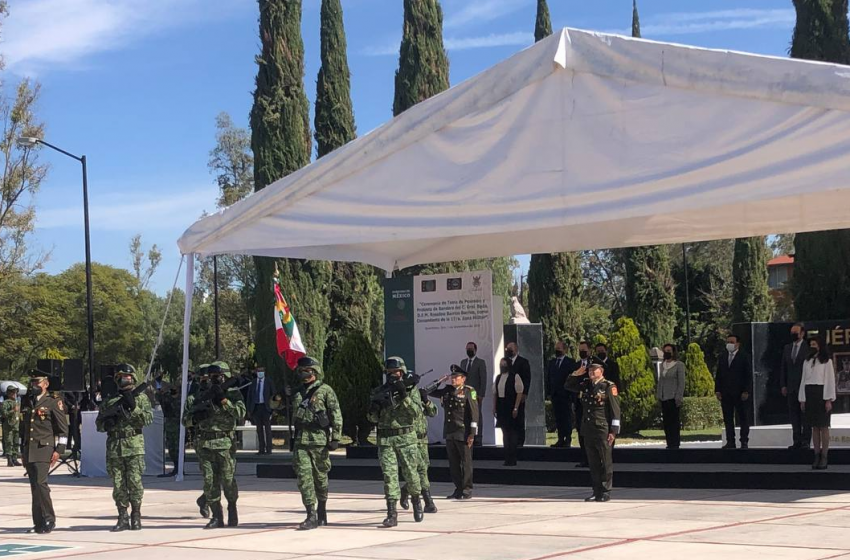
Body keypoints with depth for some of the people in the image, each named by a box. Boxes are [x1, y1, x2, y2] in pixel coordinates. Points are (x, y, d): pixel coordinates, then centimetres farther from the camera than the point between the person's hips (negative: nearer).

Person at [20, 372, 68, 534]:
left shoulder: (53, 404, -1)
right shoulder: (26, 404, 16)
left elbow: (63, 429, -3)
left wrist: (59, 450, -10)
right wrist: (22, 452, 20)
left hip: (44, 449, -6)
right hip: (28, 451, 6)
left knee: (40, 483, -16)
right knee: (34, 486, 6)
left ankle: (49, 519, -8)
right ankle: (39, 523, 10)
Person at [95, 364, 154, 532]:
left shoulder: (141, 398, 7)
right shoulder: (109, 401, 16)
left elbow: (148, 419, -5)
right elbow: (99, 424, 17)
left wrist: (133, 407, -16)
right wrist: (107, 422, -4)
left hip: (134, 445, -3)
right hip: (114, 447, 3)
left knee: (135, 482, -6)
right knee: (118, 484, 2)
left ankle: (136, 516, 3)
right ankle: (123, 518, 8)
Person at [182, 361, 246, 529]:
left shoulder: (233, 394, 4)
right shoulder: (200, 396, 12)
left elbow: (241, 414, -12)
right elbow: (185, 420, 14)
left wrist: (224, 400, -18)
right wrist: (195, 417, -7)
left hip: (225, 444, -3)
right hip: (205, 444, 3)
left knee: (228, 480, 0)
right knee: (209, 482, 0)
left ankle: (232, 513, 18)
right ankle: (216, 516, 6)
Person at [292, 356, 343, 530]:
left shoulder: (326, 391, -2)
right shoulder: (298, 393, 15)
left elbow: (336, 415, -6)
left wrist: (336, 438, -11)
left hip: (319, 439, -4)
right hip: (301, 441, 4)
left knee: (320, 477, 6)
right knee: (304, 477, -7)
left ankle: (322, 513, 21)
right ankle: (311, 516, -9)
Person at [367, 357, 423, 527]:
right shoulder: (379, 392, 8)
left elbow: (416, 413, -9)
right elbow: (373, 418, 9)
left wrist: (405, 397, -20)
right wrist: (374, 407, -13)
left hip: (406, 438, -1)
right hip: (385, 439, 1)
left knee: (411, 473, 5)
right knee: (389, 474, -7)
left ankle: (416, 501, 31)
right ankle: (392, 513, -8)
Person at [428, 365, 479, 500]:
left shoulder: (469, 392, -4)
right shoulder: (447, 391, 13)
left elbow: (474, 414, -8)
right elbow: (430, 392, 22)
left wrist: (472, 433, -13)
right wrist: (439, 381, 9)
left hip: (463, 433, -6)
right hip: (449, 433, 6)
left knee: (466, 462, 0)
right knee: (453, 463, 9)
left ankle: (467, 490, 5)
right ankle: (458, 490, 16)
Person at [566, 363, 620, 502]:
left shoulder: (609, 387, -4)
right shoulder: (585, 385, 14)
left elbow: (615, 410, -7)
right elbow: (569, 385, 29)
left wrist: (613, 431, -12)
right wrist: (576, 374, 12)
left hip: (603, 430, -6)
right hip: (588, 430, 6)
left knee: (606, 462, -1)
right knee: (593, 463, 8)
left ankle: (606, 492, 4)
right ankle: (596, 491, 14)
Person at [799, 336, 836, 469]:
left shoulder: (827, 361, 0)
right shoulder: (807, 361, 14)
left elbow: (830, 380, -5)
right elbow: (804, 380, 14)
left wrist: (829, 400, -11)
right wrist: (802, 399, 8)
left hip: (821, 394, -5)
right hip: (809, 394, 5)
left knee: (823, 426, -4)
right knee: (814, 427, 5)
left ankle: (824, 457, -2)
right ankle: (817, 456, 6)